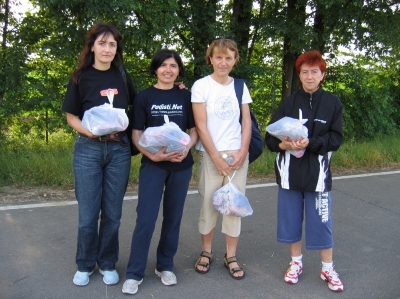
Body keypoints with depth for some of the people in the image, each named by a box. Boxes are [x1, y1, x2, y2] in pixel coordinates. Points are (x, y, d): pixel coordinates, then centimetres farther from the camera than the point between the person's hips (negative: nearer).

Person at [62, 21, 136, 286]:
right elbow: (71, 116, 2)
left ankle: (107, 264, 25)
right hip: (88, 149, -1)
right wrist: (90, 131, -17)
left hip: (119, 149, 2)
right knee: (88, 213, 4)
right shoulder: (81, 78, 0)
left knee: (112, 212, 8)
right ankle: (86, 265, 24)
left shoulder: (122, 76, 6)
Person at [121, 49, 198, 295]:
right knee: (146, 219, -4)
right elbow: (136, 134, -2)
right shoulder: (144, 97, 0)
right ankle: (134, 273, 9)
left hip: (181, 165, 2)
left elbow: (194, 131, 6)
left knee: (173, 217, 10)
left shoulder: (186, 96, 4)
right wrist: (153, 154, -18)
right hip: (153, 165, -2)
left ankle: (165, 266, 26)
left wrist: (186, 149, -14)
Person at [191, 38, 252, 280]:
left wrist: (243, 152, -6)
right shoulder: (201, 85, -3)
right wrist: (217, 157, -11)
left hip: (238, 155, 3)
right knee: (209, 203, 2)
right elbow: (201, 126, -7)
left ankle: (231, 256, 18)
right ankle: (206, 252, 21)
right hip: (211, 154, -3)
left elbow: (247, 122, 7)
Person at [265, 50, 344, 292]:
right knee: (291, 219, 11)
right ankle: (296, 263, 31)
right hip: (289, 172, 2)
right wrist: (283, 144, -22)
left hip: (317, 173, -2)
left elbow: (336, 138, -7)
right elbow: (270, 137, -1)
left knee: (321, 221, 4)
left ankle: (328, 269, 24)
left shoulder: (333, 103, 0)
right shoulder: (288, 103, 3)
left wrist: (310, 143, -23)